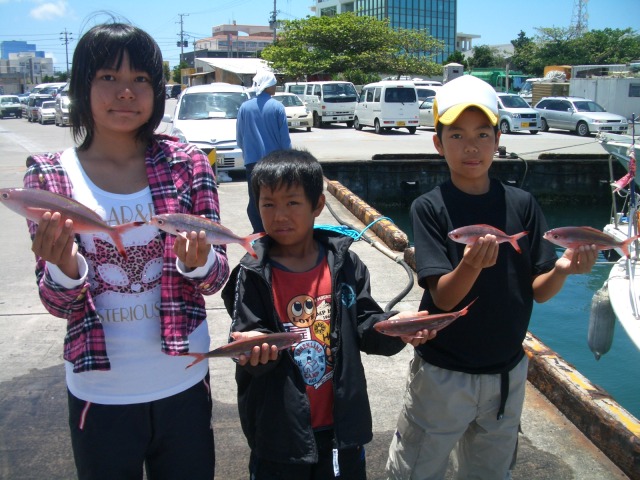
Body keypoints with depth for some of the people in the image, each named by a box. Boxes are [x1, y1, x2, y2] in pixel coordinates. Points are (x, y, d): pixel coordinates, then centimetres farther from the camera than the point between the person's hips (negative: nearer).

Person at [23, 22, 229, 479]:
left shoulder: (187, 163, -5)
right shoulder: (49, 176, -6)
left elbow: (216, 279, -3)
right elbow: (59, 304, -5)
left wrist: (197, 262, -25)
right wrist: (64, 266, -27)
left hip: (184, 384, 1)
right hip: (100, 395, 0)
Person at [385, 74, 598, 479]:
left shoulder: (522, 205, -5)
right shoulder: (429, 208, -13)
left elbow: (539, 292, -3)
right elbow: (442, 298, -19)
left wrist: (563, 268, -24)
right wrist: (471, 265, -39)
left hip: (507, 373, 3)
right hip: (443, 373, -3)